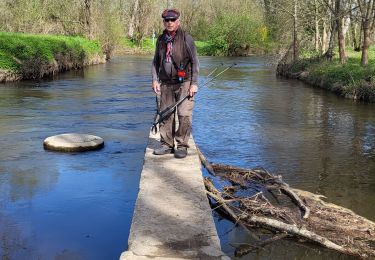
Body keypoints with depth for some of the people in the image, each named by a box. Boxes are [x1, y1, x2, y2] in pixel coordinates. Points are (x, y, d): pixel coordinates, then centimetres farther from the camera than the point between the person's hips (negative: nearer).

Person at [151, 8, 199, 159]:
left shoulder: (186, 38, -5)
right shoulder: (161, 39, 10)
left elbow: (195, 62, -5)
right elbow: (155, 61, 17)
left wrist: (194, 83, -10)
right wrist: (155, 80, 5)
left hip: (184, 83, -5)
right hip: (166, 84, 5)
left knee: (184, 114, -10)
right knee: (165, 114, 6)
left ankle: (182, 146, 2)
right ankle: (167, 145, 17)